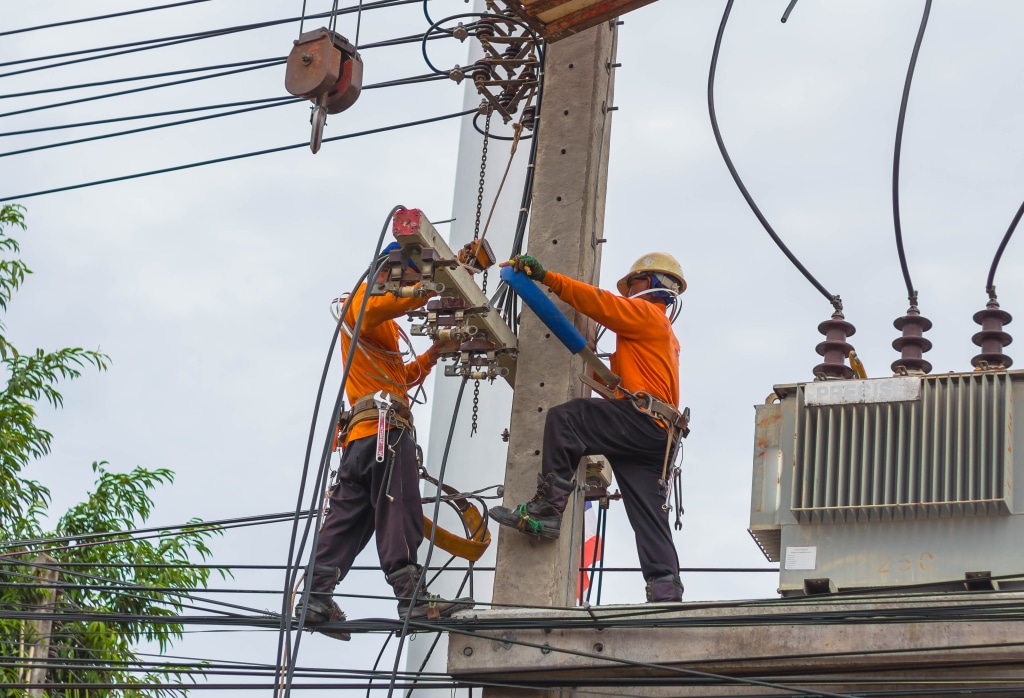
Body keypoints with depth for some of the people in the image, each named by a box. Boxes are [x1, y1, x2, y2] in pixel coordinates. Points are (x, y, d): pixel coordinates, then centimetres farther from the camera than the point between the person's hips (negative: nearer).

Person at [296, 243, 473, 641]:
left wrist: (433, 355, 22)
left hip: (361, 435, 10)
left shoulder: (380, 326, 36)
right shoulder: (364, 298, 6)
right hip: (385, 425, -10)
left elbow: (399, 378, 35)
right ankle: (412, 597, -22)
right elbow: (383, 302, -21)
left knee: (348, 518, 3)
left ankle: (316, 599, -4)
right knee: (397, 510, -16)